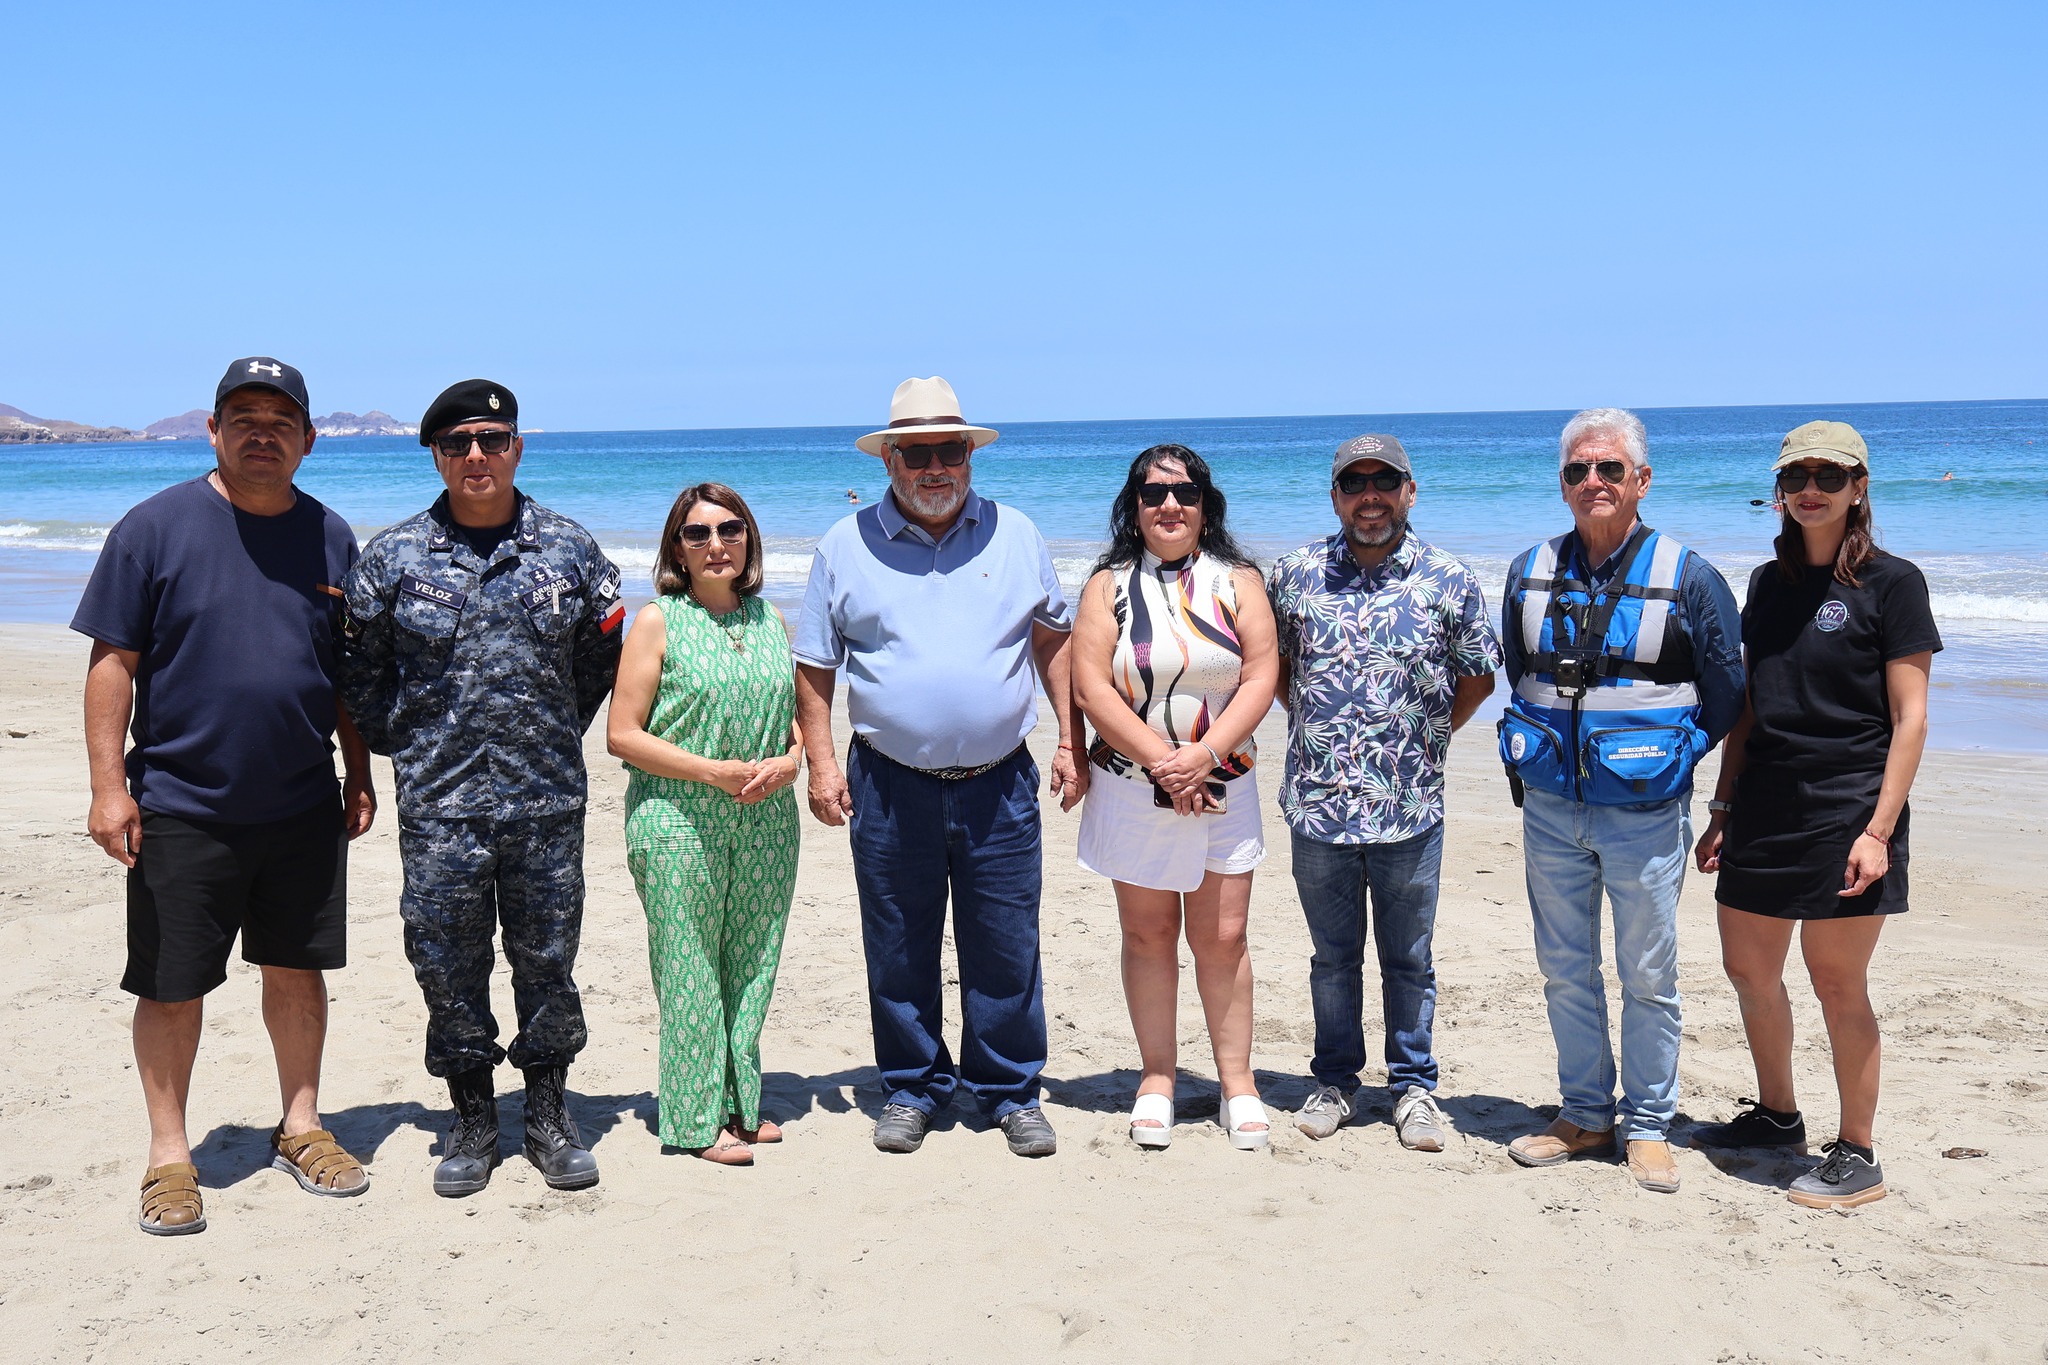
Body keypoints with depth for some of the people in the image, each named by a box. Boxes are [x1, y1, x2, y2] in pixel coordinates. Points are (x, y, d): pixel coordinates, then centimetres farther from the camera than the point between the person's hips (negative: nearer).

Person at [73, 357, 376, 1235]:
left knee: (298, 969, 12)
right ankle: (169, 1155, 19)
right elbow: (113, 662, -6)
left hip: (303, 806, 3)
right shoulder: (156, 526, -5)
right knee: (172, 986, 5)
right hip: (180, 806, -3)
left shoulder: (329, 538, 5)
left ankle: (301, 1129, 28)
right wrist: (109, 785, -12)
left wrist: (359, 774, 12)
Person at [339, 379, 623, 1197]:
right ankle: (472, 1122, 22)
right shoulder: (393, 556, 2)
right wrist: (402, 746, 6)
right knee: (447, 965, 6)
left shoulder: (568, 548, 4)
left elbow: (600, 655, 14)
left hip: (547, 799, 0)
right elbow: (363, 669, 9)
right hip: (438, 802, 0)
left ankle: (549, 1118, 23)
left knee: (547, 959, 8)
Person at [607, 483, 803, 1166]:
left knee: (752, 965, 10)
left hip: (765, 822, 5)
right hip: (680, 821, -4)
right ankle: (699, 1118, 10)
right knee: (690, 969, 0)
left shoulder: (770, 620, 11)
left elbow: (800, 718, 19)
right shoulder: (657, 622, -3)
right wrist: (715, 771, -15)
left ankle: (740, 1101, 23)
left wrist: (789, 761, -4)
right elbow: (621, 734, -7)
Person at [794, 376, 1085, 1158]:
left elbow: (1053, 640, 13)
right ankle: (913, 1088, 25)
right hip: (890, 787, 0)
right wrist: (820, 761, -2)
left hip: (999, 785, 0)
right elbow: (814, 666, 7)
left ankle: (1010, 1091, 21)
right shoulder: (846, 546, 4)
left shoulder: (1015, 536, 6)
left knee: (1006, 950, 6)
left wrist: (1071, 741, 6)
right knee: (899, 952, 9)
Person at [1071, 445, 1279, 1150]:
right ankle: (1156, 1077, 19)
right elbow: (1091, 688, -7)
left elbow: (1261, 678, -4)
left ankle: (1236, 1079, 15)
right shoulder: (1109, 585, 2)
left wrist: (1202, 754, -17)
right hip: (1132, 790, 0)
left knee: (1222, 936, 3)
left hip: (1222, 787, 0)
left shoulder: (1237, 581, 4)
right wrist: (1162, 762, -15)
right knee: (1148, 934, 7)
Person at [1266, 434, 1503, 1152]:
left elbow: (1478, 672, 9)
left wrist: (1427, 736, 4)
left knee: (1409, 960, 11)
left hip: (1410, 810, -1)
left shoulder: (1448, 580, -2)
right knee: (1333, 956, 14)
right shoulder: (1296, 573, 2)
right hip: (1317, 803, 1)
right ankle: (1335, 1082, 28)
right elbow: (1273, 660, 15)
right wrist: (1311, 727, 7)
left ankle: (1414, 1086, 26)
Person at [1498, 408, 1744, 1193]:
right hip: (1550, 808, 4)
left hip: (1644, 812, -4)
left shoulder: (1687, 577, -5)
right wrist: (1540, 750, 12)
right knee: (1565, 969, 11)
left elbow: (1727, 694, 2)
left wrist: (1669, 756, 0)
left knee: (1649, 977, 5)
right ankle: (1585, 1117, 25)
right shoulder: (1530, 574, 6)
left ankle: (1647, 1126, 19)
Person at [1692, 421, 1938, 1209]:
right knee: (1749, 969, 13)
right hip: (1765, 811, 6)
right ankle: (1775, 1116, 33)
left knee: (1837, 984, 0)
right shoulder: (1769, 583, 11)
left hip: (1846, 813, -6)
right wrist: (1724, 808, 12)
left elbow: (1910, 718, -9)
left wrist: (1880, 830, -16)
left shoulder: (1891, 583, -7)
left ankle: (1857, 1156, 14)